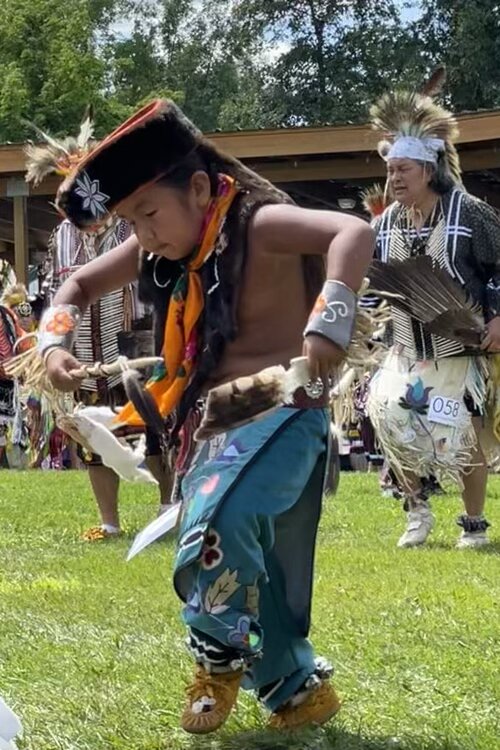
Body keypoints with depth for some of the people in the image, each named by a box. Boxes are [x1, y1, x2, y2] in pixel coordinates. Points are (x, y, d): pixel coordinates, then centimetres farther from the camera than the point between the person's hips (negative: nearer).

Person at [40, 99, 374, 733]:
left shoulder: (258, 224, -18)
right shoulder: (159, 249, 5)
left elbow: (356, 233, -34)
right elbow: (79, 285, 17)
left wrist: (329, 317, -49)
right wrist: (53, 342, -2)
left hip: (281, 415, -8)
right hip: (212, 426, 8)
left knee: (216, 531, -29)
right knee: (248, 573, 13)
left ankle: (223, 657, -4)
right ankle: (300, 690, 32)